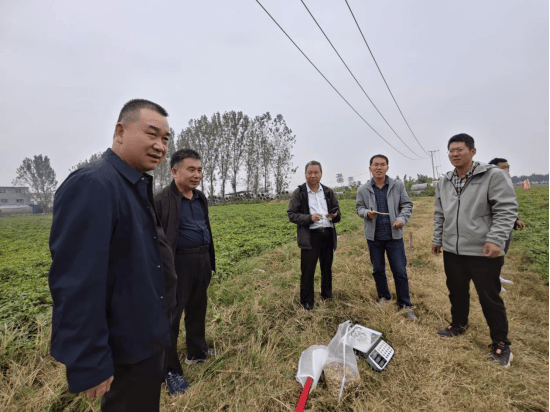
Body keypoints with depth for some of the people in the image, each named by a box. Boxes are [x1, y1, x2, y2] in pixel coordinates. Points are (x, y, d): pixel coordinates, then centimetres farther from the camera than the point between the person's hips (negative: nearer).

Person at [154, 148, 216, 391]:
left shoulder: (201, 198, 9)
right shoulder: (162, 200, -13)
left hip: (202, 261, 7)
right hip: (179, 264, -7)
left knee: (197, 310, 22)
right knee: (171, 316, 8)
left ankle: (197, 351, 44)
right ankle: (171, 369, 27)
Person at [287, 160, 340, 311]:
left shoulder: (328, 192, 12)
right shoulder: (298, 193, 0)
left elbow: (337, 212, 16)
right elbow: (291, 214, -5)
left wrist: (335, 215, -8)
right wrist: (309, 218, -19)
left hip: (328, 234, 4)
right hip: (310, 236, -4)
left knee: (327, 268, 15)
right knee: (308, 270, 0)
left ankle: (327, 295, 36)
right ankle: (307, 301, 17)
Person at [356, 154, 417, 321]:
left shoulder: (398, 185, -1)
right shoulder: (363, 189, -1)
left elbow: (407, 205, 3)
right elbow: (359, 208, 5)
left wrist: (402, 219, -14)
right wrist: (367, 213, -17)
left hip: (394, 235, -1)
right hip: (374, 236, 1)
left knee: (400, 271, 4)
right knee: (378, 270, 15)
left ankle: (405, 305, 20)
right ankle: (384, 297, 36)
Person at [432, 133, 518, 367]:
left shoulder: (493, 175, -8)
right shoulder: (443, 182, 8)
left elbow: (506, 210, -12)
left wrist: (496, 240, -21)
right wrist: (437, 239, 15)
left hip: (482, 251, -5)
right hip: (451, 250, 5)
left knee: (490, 297, 6)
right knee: (456, 291, 18)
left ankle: (500, 343, 25)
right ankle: (459, 324, 40)